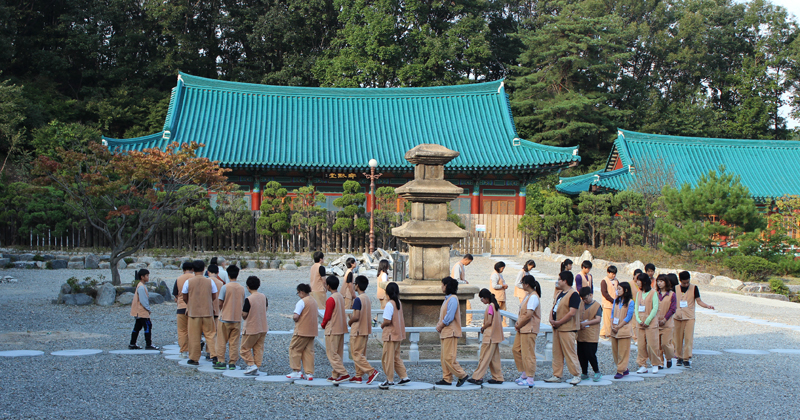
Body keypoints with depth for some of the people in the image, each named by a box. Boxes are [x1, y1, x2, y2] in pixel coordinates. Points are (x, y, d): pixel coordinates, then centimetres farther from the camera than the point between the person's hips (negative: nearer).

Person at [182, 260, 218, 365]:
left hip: (193, 312, -1)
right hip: (207, 311, 1)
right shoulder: (210, 281, -3)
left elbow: (184, 298, 0)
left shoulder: (188, 282, -6)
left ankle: (194, 359, 12)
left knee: (194, 336, 6)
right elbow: (214, 297, 3)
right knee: (210, 334, 9)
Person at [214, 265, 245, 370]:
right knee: (234, 342, 7)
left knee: (222, 341, 7)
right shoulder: (242, 288, 1)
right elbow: (243, 304, 6)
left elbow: (220, 303, -9)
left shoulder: (225, 287, -11)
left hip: (225, 318, -3)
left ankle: (221, 362, 8)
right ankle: (232, 363, 7)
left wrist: (222, 311, 11)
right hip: (237, 319, 3)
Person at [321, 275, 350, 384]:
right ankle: (335, 376, 15)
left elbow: (327, 316, -15)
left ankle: (344, 374, -9)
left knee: (332, 353, -3)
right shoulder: (341, 297, 9)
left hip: (332, 330, -9)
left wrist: (323, 325, 4)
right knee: (338, 353, 11)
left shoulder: (331, 299, -17)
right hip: (341, 329, 9)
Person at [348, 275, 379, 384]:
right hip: (366, 330, 9)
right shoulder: (367, 298, 10)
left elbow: (356, 316, -23)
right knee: (361, 354, 13)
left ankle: (372, 371, -13)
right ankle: (359, 376, 16)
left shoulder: (358, 299, -17)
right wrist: (352, 315, 15)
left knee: (357, 355, -4)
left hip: (357, 330, -9)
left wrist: (350, 322, -4)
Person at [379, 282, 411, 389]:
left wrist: (382, 325, -4)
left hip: (390, 335, -8)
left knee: (388, 358, 0)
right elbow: (403, 319, 14)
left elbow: (387, 321, -22)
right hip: (398, 334, 8)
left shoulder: (389, 304, -17)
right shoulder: (398, 303, 9)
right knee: (396, 357, 17)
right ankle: (404, 377, 14)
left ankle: (390, 380, 4)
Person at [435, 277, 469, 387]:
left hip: (450, 332, -10)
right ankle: (446, 379, 13)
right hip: (445, 332, 10)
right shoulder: (447, 298, 18)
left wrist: (440, 326, -10)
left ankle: (462, 375, -2)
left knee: (448, 358, -11)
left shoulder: (453, 299, -14)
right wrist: (439, 325, 7)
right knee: (444, 358, 10)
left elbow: (449, 317, -20)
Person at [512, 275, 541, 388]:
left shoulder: (533, 297, -17)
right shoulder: (527, 295, 14)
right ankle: (524, 374, 24)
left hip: (529, 329, -10)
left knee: (528, 354, -4)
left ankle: (530, 379, 3)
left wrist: (519, 325, -11)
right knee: (516, 350, 15)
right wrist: (518, 324, 5)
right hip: (522, 328, 10)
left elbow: (528, 315, -23)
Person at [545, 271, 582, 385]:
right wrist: (551, 319, -1)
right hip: (556, 328, 9)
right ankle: (557, 375, 17)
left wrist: (558, 322, -16)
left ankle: (576, 375, 5)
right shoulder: (559, 293, 14)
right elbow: (554, 306, 17)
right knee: (556, 352, 11)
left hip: (567, 328, -9)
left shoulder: (573, 294, -14)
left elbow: (572, 313, -21)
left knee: (570, 352, -4)